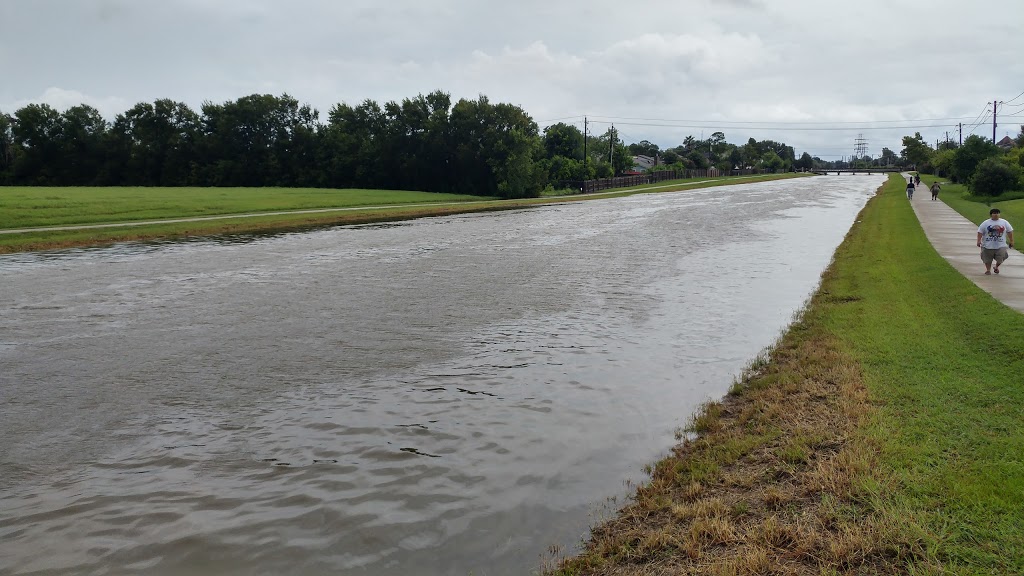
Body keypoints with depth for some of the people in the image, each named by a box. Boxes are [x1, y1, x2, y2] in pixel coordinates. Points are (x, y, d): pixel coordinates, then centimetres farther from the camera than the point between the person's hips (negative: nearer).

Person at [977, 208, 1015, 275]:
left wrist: (1011, 241, 11)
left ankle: (996, 267, 23)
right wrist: (979, 240, -13)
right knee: (987, 259, 4)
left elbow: (1010, 232, 12)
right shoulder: (986, 223, 0)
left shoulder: (1004, 222, 6)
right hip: (988, 245, -1)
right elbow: (980, 232, -2)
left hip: (1001, 245, 1)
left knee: (1000, 259, -6)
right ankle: (988, 270, 24)